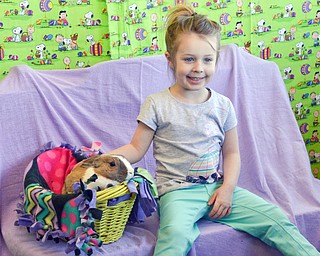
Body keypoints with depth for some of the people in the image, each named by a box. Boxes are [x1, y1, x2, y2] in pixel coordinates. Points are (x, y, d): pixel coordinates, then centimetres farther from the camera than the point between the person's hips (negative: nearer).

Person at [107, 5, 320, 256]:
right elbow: (136, 149, -1)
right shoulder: (157, 105, -5)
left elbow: (231, 152, 11)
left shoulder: (223, 105, 5)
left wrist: (228, 188, -4)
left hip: (218, 187, 4)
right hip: (178, 191, -4)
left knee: (277, 220, -9)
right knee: (176, 232, -37)